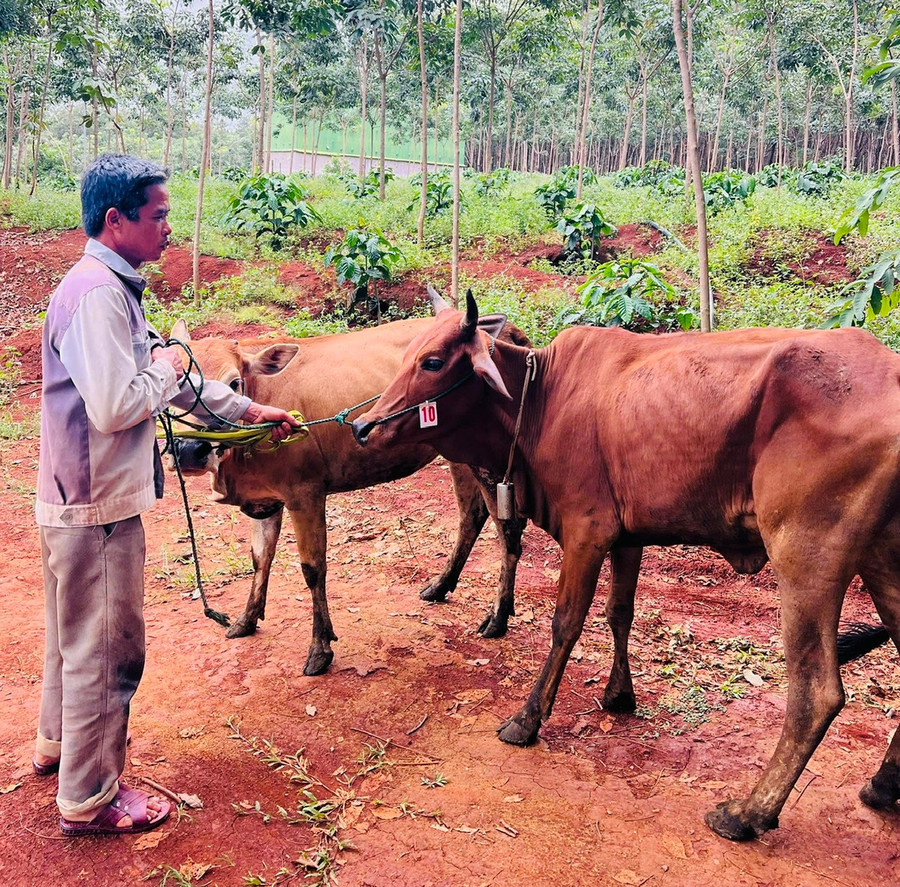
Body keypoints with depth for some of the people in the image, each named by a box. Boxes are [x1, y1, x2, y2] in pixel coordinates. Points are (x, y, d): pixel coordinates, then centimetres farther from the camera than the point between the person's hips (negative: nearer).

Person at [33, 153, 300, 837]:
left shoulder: (113, 288, 11)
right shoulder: (97, 293, -21)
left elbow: (169, 383, 19)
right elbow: (115, 406, -30)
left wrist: (249, 410, 22)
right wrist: (167, 368, -12)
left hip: (76, 501, 10)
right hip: (98, 508, -10)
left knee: (78, 633, 25)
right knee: (107, 650, 3)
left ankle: (60, 743, 46)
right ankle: (89, 799, 19)